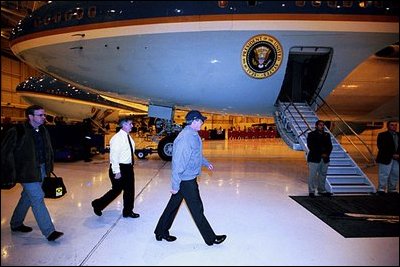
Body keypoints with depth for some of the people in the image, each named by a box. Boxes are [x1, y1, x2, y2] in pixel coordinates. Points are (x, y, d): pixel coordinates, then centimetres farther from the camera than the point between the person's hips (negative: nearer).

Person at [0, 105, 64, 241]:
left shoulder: (43, 131, 6)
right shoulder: (18, 131, -15)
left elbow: (49, 149, 15)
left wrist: (49, 166, 11)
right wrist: (12, 170, -10)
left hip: (41, 170, 7)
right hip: (27, 172, -7)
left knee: (28, 197, 20)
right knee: (38, 198, -7)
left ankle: (16, 224, 40)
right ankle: (49, 231, -1)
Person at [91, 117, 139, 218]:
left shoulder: (128, 137, 9)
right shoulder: (117, 138, -18)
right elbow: (114, 156, -21)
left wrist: (131, 166, 16)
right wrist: (117, 171, -22)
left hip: (128, 167, 8)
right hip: (120, 168, -8)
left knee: (130, 190, 13)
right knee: (117, 190, 3)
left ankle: (128, 211, 28)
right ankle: (98, 205, 25)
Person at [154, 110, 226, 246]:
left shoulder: (193, 135, 7)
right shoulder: (185, 138, -24)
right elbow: (178, 162, -26)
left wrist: (206, 162, 38)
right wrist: (175, 185, -24)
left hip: (187, 179, 10)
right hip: (186, 180, -10)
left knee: (173, 205, 18)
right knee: (197, 209, 4)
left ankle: (161, 232, 32)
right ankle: (210, 238, 19)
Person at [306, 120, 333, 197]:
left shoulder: (327, 135, 13)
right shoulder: (311, 135, -3)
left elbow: (330, 146, 9)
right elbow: (310, 146, -11)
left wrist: (327, 154, -10)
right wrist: (320, 154, -15)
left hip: (325, 159, 5)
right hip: (314, 159, -5)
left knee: (323, 175, 11)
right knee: (312, 175, -2)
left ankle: (322, 190, 23)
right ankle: (311, 191, 6)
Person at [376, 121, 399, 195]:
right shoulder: (382, 135, -3)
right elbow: (381, 147, -11)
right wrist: (392, 155, -14)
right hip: (385, 159, -6)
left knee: (395, 175, 9)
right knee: (384, 174, -5)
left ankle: (392, 190, 20)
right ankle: (381, 189, 1)